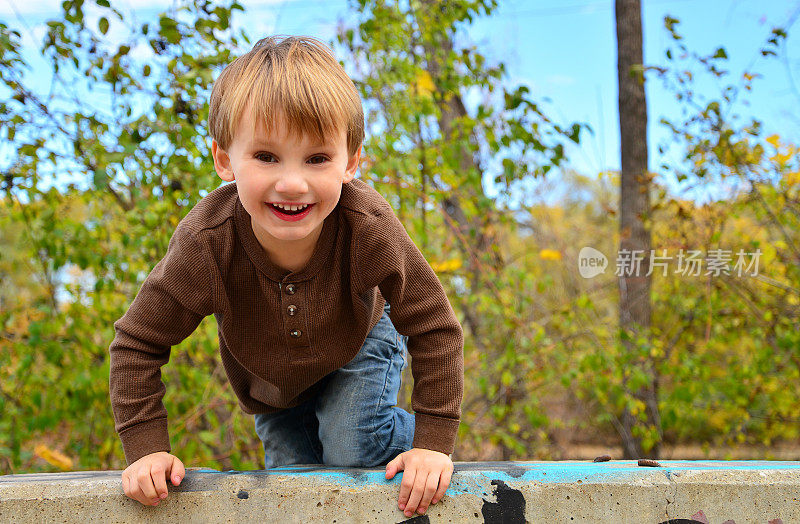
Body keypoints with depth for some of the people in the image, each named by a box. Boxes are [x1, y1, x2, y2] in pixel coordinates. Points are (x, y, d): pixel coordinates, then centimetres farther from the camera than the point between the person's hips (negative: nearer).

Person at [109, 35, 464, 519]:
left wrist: (434, 442, -28)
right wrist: (147, 449, -27)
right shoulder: (206, 244, -39)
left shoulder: (369, 230, -41)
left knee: (351, 448, -20)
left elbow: (435, 330, -27)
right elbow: (138, 344, -23)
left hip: (359, 343, -1)